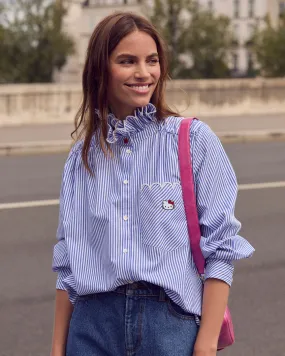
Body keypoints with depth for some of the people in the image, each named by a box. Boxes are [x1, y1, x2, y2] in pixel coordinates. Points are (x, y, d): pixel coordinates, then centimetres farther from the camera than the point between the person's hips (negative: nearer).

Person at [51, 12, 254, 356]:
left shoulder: (195, 139, -3)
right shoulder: (83, 154, 8)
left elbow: (220, 249, -6)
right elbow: (68, 262, 11)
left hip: (171, 323, -2)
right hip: (93, 324, 3)